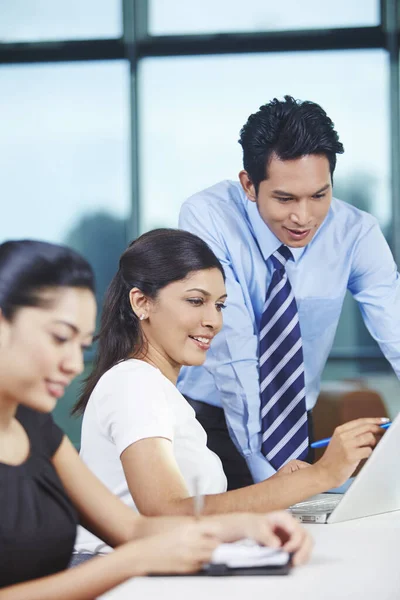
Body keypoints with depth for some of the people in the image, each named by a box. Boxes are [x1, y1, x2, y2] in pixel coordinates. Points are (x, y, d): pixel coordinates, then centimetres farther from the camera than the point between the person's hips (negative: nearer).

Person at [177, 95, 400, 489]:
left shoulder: (356, 234, -9)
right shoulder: (207, 217, -16)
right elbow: (230, 347, -23)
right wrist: (261, 463, -31)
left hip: (297, 426, 3)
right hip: (205, 418, -2)